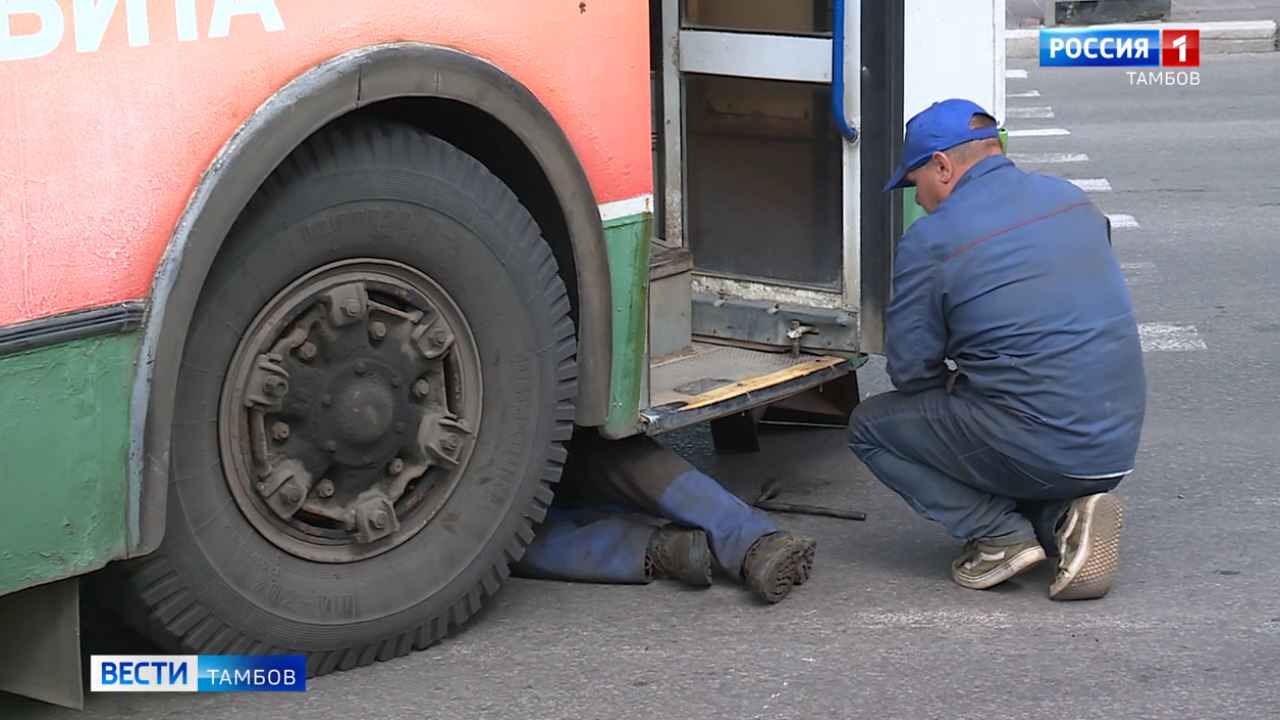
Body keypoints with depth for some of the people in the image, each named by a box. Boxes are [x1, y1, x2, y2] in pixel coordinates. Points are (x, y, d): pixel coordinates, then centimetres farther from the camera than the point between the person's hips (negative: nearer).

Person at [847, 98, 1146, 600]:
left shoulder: (930, 242, -10)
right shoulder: (1071, 199, 10)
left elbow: (909, 370, -6)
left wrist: (954, 381, 17)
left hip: (1038, 450, -7)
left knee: (870, 426, 13)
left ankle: (1000, 535, 1)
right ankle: (1063, 516, 6)